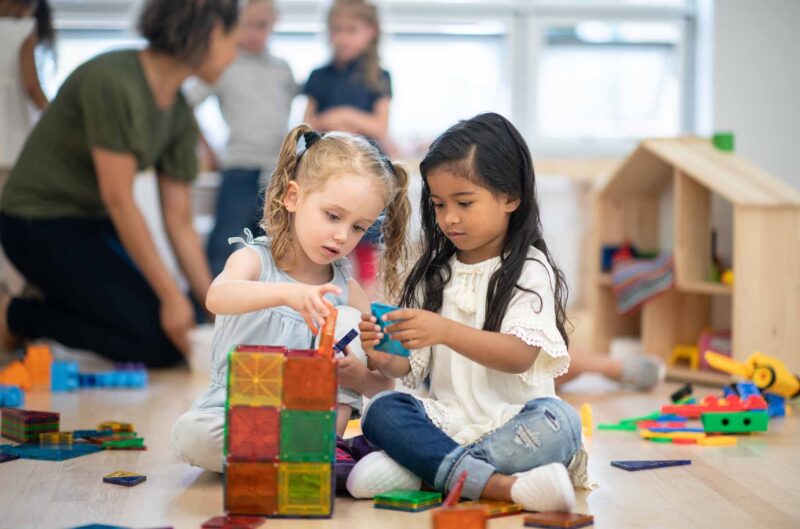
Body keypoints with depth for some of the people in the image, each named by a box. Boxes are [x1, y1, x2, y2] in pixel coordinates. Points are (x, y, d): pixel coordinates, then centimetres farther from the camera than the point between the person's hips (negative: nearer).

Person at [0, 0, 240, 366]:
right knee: (160, 342, -16)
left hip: (92, 224, 9)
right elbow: (118, 199, -24)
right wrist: (171, 295, -22)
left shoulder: (179, 115, 1)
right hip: (40, 223, -9)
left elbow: (179, 222, 3)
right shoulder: (114, 81, -25)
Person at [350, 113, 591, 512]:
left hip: (512, 418, -3)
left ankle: (423, 467, -36)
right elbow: (413, 366, 11)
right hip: (447, 417, 4)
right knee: (381, 411, -24)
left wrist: (446, 331, -29)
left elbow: (520, 355, -16)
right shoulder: (434, 275, 15)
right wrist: (384, 358, -13)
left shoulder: (530, 270, 0)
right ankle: (498, 483, -40)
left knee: (558, 422, -33)